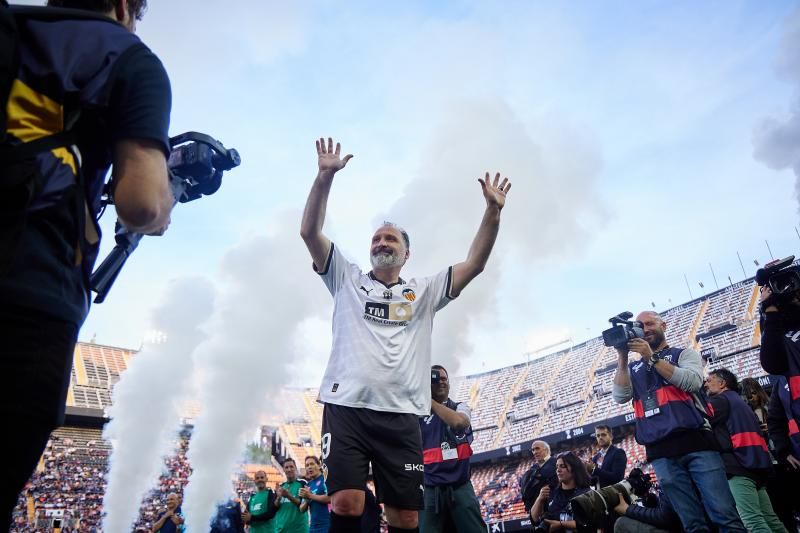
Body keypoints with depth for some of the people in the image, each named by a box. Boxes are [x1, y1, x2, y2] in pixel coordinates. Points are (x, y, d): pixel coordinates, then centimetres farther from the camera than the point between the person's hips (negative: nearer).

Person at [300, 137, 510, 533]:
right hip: (346, 408, -1)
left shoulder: (425, 292, 20)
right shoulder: (348, 281, 17)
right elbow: (309, 232, 7)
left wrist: (493, 210, 2)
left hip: (401, 415, 2)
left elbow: (475, 264, 11)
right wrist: (326, 175, -2)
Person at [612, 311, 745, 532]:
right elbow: (620, 396, 3)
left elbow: (692, 381, -6)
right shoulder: (632, 368, 19)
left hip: (695, 441, -2)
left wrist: (652, 358, -8)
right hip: (661, 453, 2)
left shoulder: (684, 354, 14)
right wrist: (622, 357, -3)